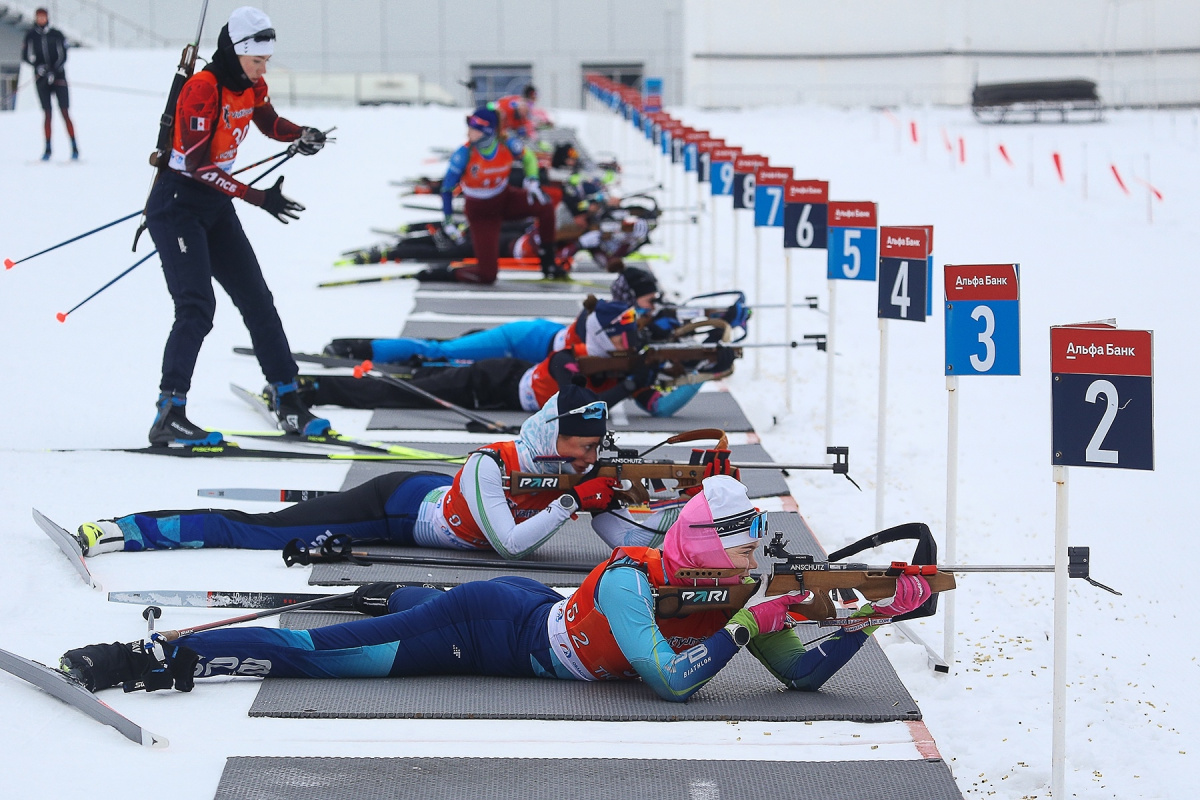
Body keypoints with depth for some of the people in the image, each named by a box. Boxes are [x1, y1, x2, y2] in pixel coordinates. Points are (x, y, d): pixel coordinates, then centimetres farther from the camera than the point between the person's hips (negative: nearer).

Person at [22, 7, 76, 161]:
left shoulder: (57, 34, 3)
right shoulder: (30, 36, 7)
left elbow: (63, 56, 0)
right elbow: (25, 56, 7)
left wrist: (54, 71, -14)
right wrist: (37, 66, -11)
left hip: (58, 78, -1)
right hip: (41, 79, 1)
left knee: (65, 113, -7)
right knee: (47, 114, -3)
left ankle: (74, 148, -6)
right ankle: (47, 149, 2)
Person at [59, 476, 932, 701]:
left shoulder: (734, 593, -7)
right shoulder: (632, 579, -28)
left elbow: (802, 674, -6)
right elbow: (672, 682, -38)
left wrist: (867, 621, -19)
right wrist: (746, 628, -31)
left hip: (528, 607, 7)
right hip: (494, 629, -7)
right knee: (316, 653, -10)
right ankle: (157, 656, -8)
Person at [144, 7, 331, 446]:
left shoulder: (252, 87, 2)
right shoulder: (202, 88, -22)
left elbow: (270, 122, 23)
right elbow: (197, 163, -26)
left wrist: (301, 135, 0)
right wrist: (259, 198, -27)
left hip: (215, 205, 9)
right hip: (176, 206, -8)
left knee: (257, 299, 9)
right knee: (197, 307, -18)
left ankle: (287, 400, 17)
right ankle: (169, 416, -18)